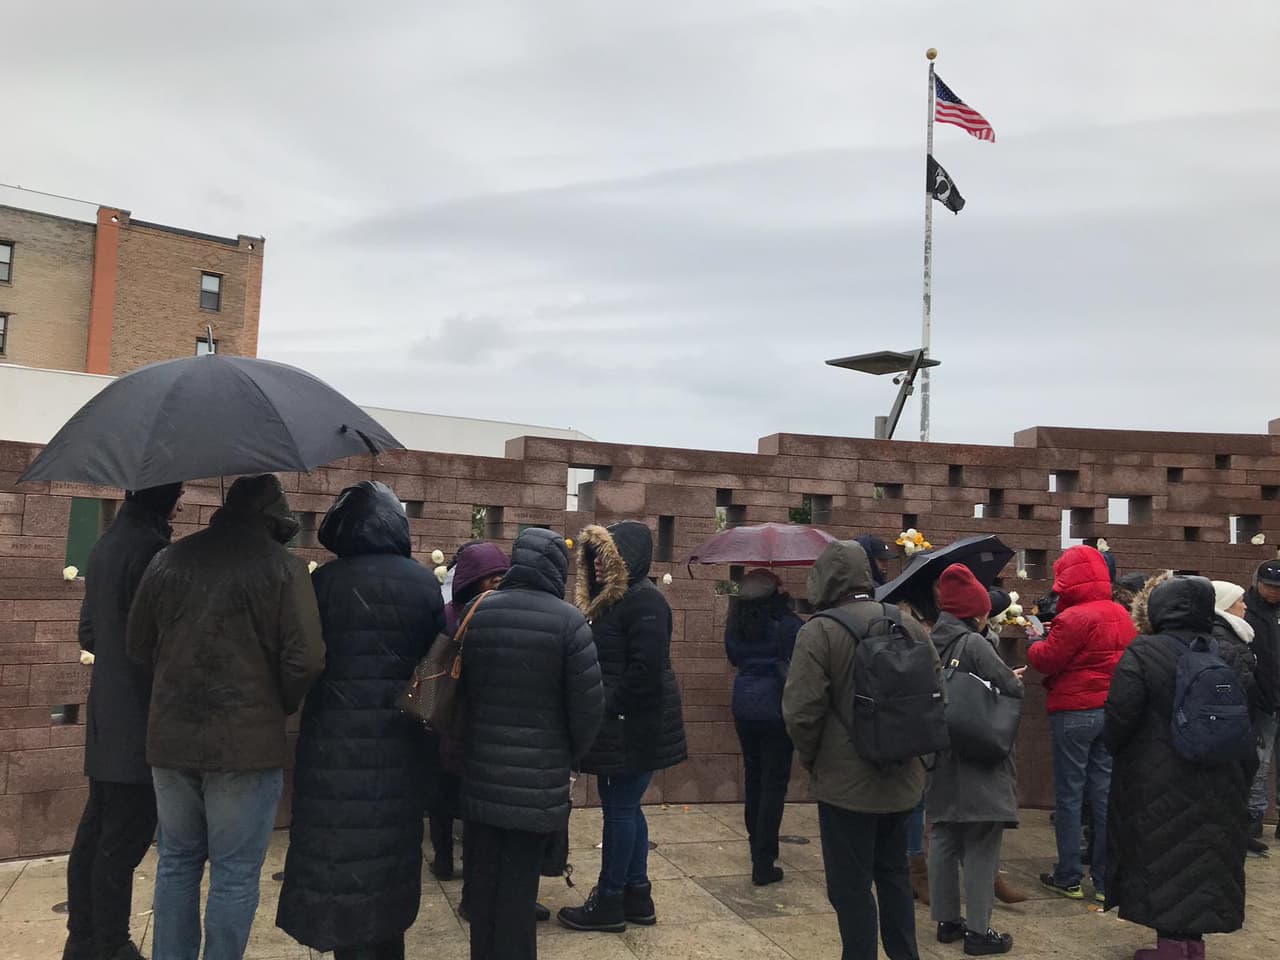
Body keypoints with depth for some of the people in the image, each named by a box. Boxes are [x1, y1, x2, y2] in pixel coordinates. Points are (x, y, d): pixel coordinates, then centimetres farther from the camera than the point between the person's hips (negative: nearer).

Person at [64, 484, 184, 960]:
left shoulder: (105, 546, 11)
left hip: (105, 716, 9)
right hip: (141, 718, -9)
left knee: (95, 830, 16)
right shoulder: (151, 547, -18)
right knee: (124, 839, 0)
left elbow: (88, 634, 18)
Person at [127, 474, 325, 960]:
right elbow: (305, 660, -15)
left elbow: (138, 646, 11)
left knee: (177, 861, 20)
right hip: (247, 742, -5)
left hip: (170, 738, 5)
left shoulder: (168, 559, 4)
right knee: (235, 873, 7)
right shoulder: (283, 566, -10)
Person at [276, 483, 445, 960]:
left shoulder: (326, 580, -9)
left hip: (337, 739, -3)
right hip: (399, 741, 3)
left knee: (342, 853, 6)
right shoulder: (424, 582, -1)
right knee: (389, 845, 17)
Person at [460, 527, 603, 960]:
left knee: (482, 877, 17)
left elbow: (458, 690, 5)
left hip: (481, 771, 4)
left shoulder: (476, 613, -1)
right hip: (538, 777, -4)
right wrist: (570, 756, 4)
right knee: (518, 882, 6)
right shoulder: (567, 620, -14)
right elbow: (589, 703, -13)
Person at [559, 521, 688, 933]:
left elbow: (645, 669, -24)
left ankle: (609, 902, 13)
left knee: (620, 809, 1)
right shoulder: (611, 600, 14)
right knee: (625, 808, 16)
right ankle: (637, 895, 27)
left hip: (634, 727, -10)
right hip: (620, 725, 10)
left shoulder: (644, 601, -17)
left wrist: (607, 710, -18)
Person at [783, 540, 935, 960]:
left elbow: (801, 710, -20)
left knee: (851, 886, 6)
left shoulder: (820, 631, -16)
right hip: (902, 780, 6)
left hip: (845, 783, -6)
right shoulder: (911, 626, 3)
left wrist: (810, 758, -2)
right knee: (895, 875, 22)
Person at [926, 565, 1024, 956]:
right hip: (979, 760, -7)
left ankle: (947, 920, 24)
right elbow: (1011, 688, -18)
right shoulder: (974, 643, -16)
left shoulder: (932, 644, 4)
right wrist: (1015, 680, 7)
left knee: (944, 839, 14)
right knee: (981, 843, 2)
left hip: (940, 759, 7)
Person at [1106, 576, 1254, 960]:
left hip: (1157, 784, -4)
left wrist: (1117, 753, 5)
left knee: (1162, 858, 7)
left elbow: (1119, 718, -15)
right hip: (1217, 785, 5)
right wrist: (1241, 778, 13)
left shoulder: (1141, 654, -14)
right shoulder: (1230, 658, 1)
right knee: (1206, 858, 15)